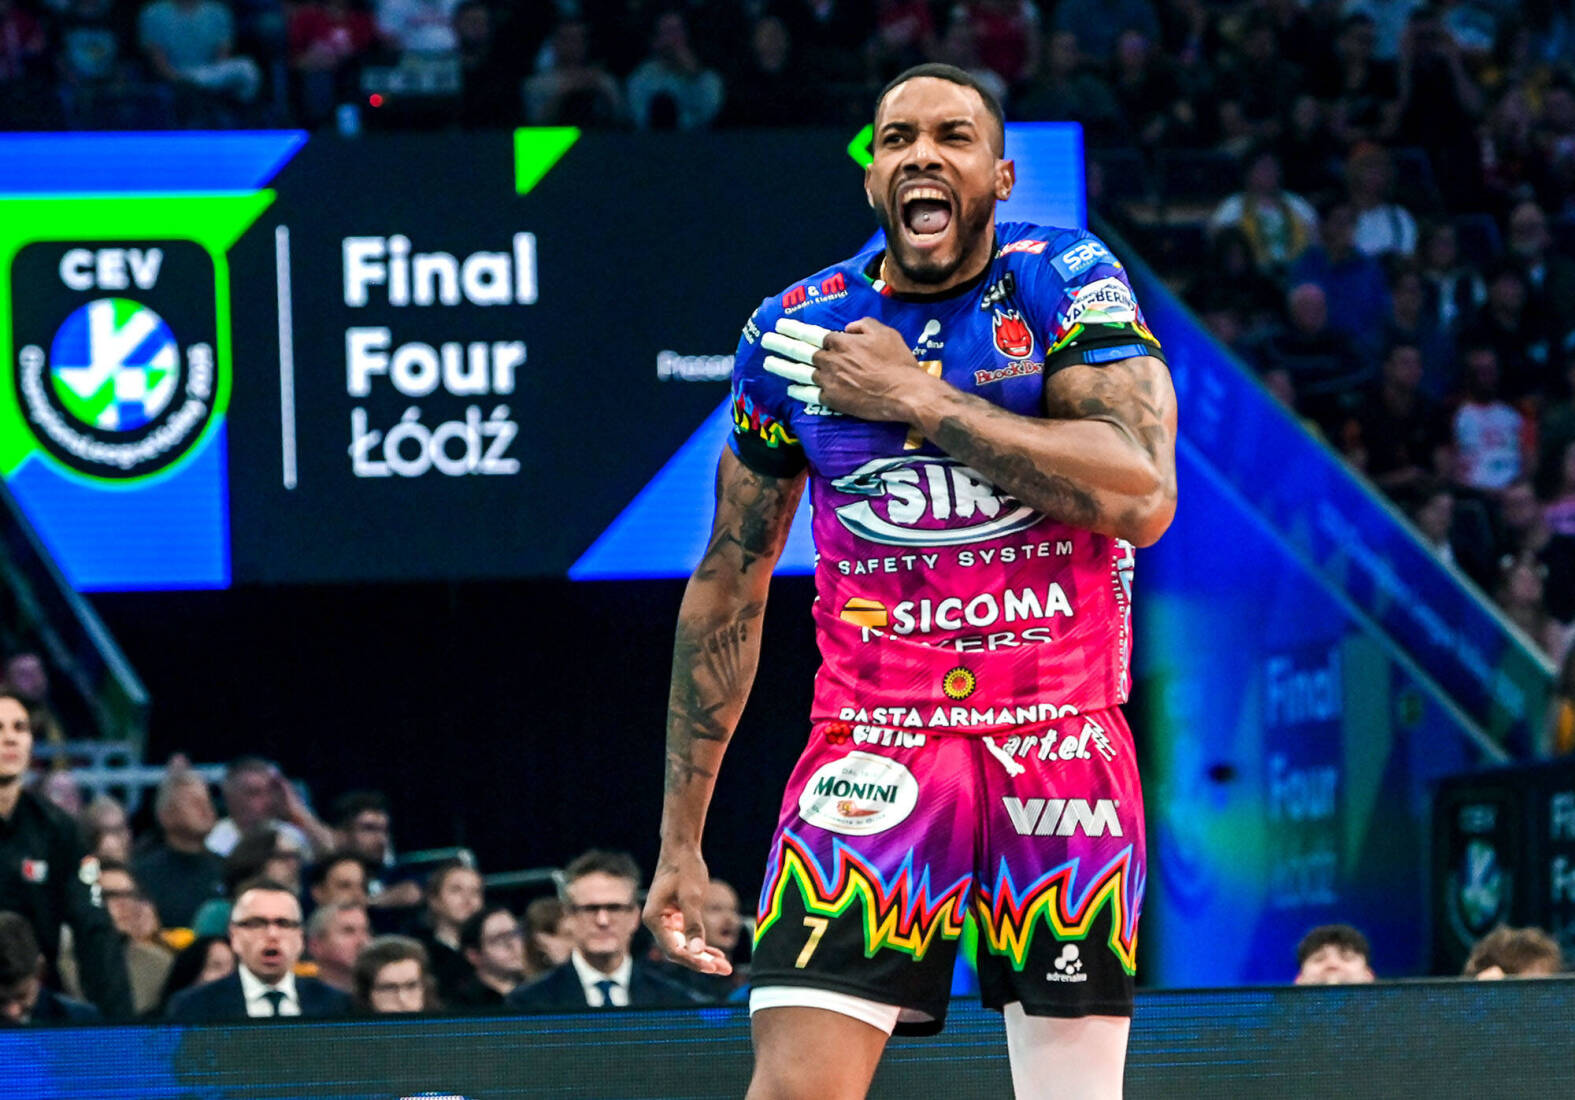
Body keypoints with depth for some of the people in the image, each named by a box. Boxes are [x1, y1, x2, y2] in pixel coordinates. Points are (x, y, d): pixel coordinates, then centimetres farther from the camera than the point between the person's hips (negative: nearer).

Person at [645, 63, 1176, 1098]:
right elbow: (729, 586, 14)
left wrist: (914, 397, -13)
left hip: (1063, 743, -1)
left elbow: (1142, 497, -16)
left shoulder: (1067, 284, 0)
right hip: (874, 750, 1)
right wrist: (680, 839, 12)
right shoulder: (796, 330, 6)